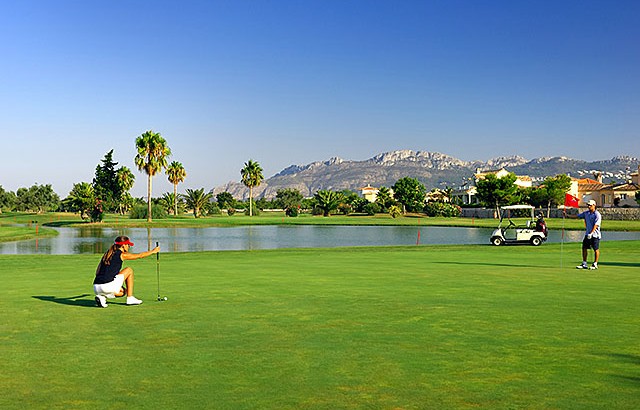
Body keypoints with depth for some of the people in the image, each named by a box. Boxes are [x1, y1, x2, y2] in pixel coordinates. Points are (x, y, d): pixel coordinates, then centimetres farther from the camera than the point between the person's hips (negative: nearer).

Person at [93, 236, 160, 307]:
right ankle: (130, 298, 13)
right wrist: (153, 251, 28)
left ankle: (102, 297, 7)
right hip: (107, 286, -8)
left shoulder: (107, 254, 19)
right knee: (129, 270, 12)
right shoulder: (122, 255, -1)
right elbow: (140, 255, 11)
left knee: (122, 292, 33)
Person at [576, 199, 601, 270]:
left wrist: (591, 233, -28)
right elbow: (577, 216, 15)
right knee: (584, 248, 4)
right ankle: (584, 264, 11)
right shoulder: (586, 213, 9)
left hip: (595, 234, -7)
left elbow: (596, 225, -20)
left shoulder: (597, 214, -12)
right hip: (587, 234, 7)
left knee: (596, 249, -1)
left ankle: (595, 264, 8)